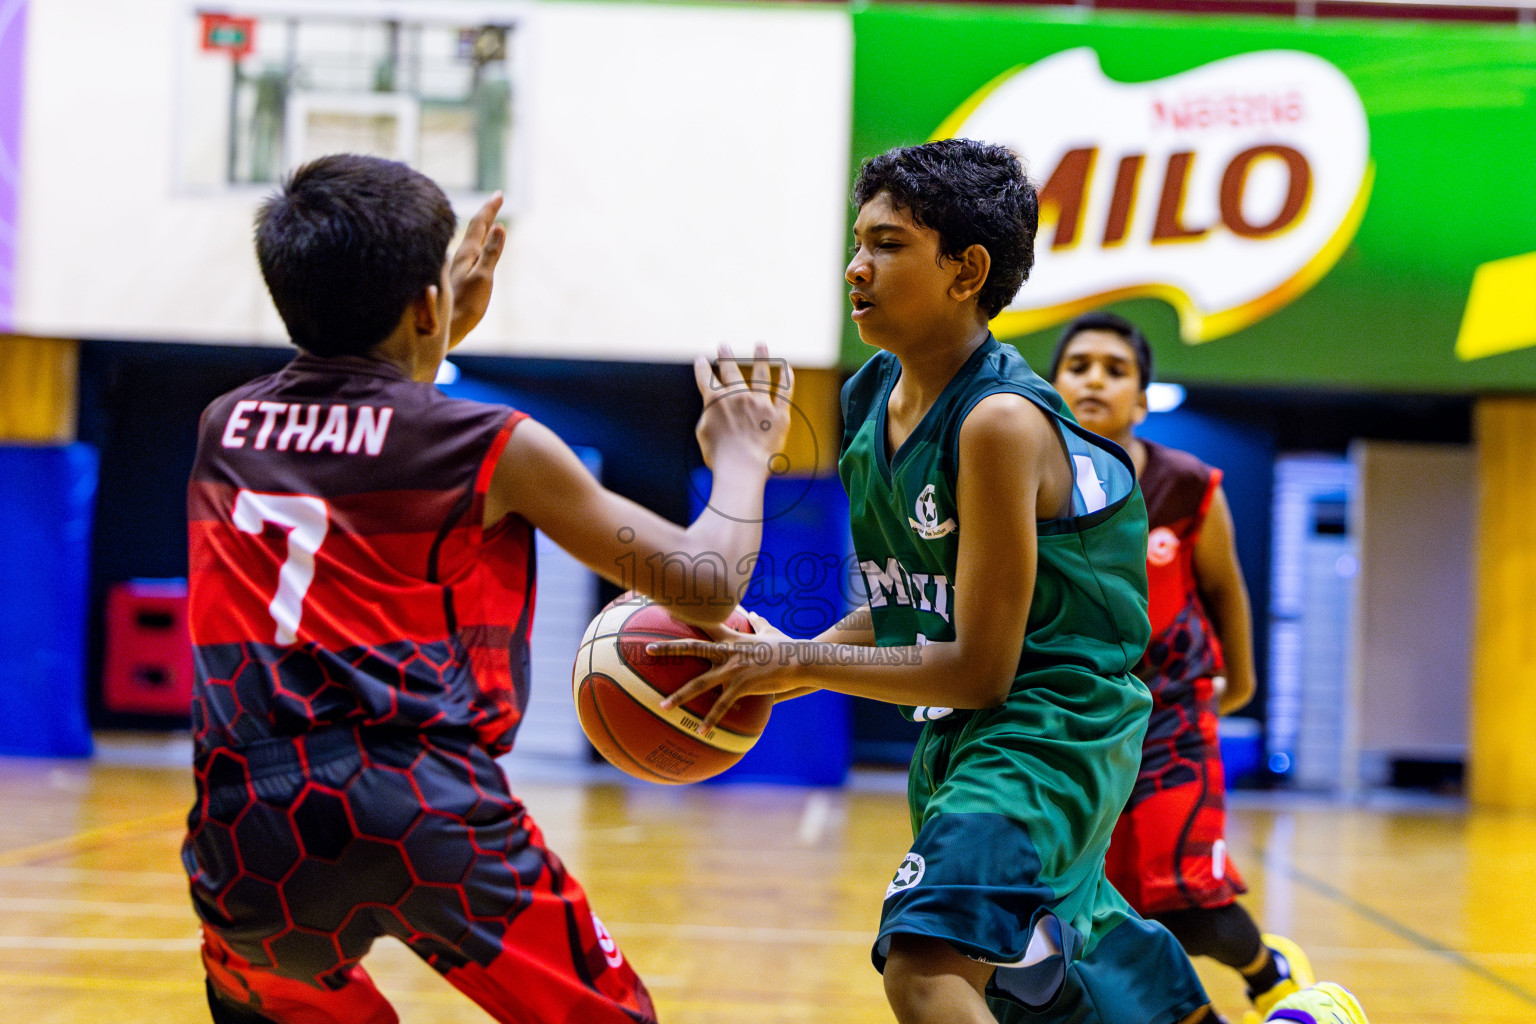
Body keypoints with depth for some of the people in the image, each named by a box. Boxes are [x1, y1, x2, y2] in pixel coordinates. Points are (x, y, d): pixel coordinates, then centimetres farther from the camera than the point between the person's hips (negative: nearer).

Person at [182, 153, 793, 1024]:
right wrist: (742, 456, 24)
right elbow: (706, 586, 5)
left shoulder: (224, 426, 12)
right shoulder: (496, 447, 0)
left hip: (248, 825, 4)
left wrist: (442, 333, 42)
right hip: (431, 817, -4)